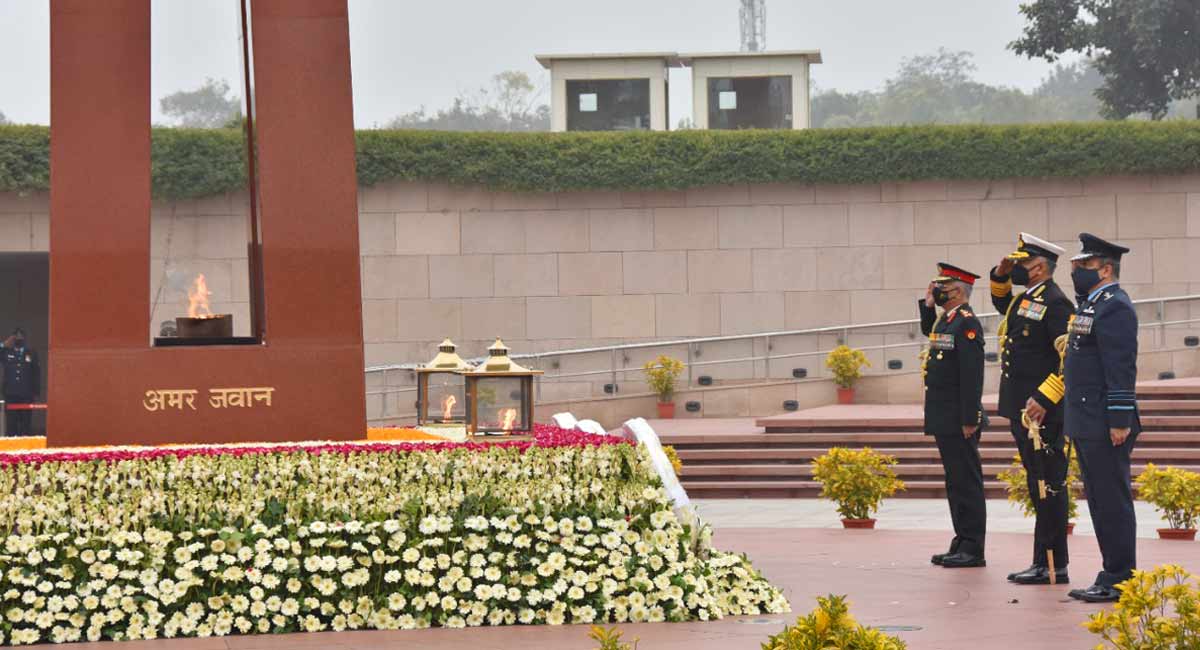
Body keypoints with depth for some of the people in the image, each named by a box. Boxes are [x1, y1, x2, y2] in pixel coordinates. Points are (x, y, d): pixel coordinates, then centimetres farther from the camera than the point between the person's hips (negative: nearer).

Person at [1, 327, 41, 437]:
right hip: (10, 394, 0)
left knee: (26, 422, 0)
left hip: (26, 395, 0)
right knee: (11, 423, -1)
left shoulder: (31, 353, 7)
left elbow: (36, 374, 7)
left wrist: (36, 393, 3)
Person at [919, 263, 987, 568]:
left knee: (966, 483, -5)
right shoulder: (945, 321, 14)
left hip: (959, 420, -10)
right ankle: (962, 544, 18)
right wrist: (927, 304, 20)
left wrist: (969, 420, -22)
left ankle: (973, 550, -2)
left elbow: (972, 375, -20)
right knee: (955, 482, 13)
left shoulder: (966, 323, -15)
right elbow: (928, 330, 39)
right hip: (944, 420, 10)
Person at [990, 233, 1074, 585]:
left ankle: (1053, 567, -2)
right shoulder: (1024, 299, 14)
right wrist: (1001, 275, 20)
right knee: (1039, 487, 13)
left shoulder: (1054, 302, -14)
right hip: (1022, 411, 10)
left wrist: (1043, 400, -24)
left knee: (1048, 487, -5)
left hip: (1044, 414, -10)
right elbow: (1002, 303, 40)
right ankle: (1043, 563, 18)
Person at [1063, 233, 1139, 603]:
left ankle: (1120, 580, -2)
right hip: (1087, 425, 10)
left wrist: (1120, 421, -23)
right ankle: (1112, 576, 17)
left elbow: (1121, 369, -19)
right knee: (1100, 502, 12)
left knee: (1112, 502, -6)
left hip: (1106, 427, -10)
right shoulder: (1091, 305, 18)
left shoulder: (1114, 308, -13)